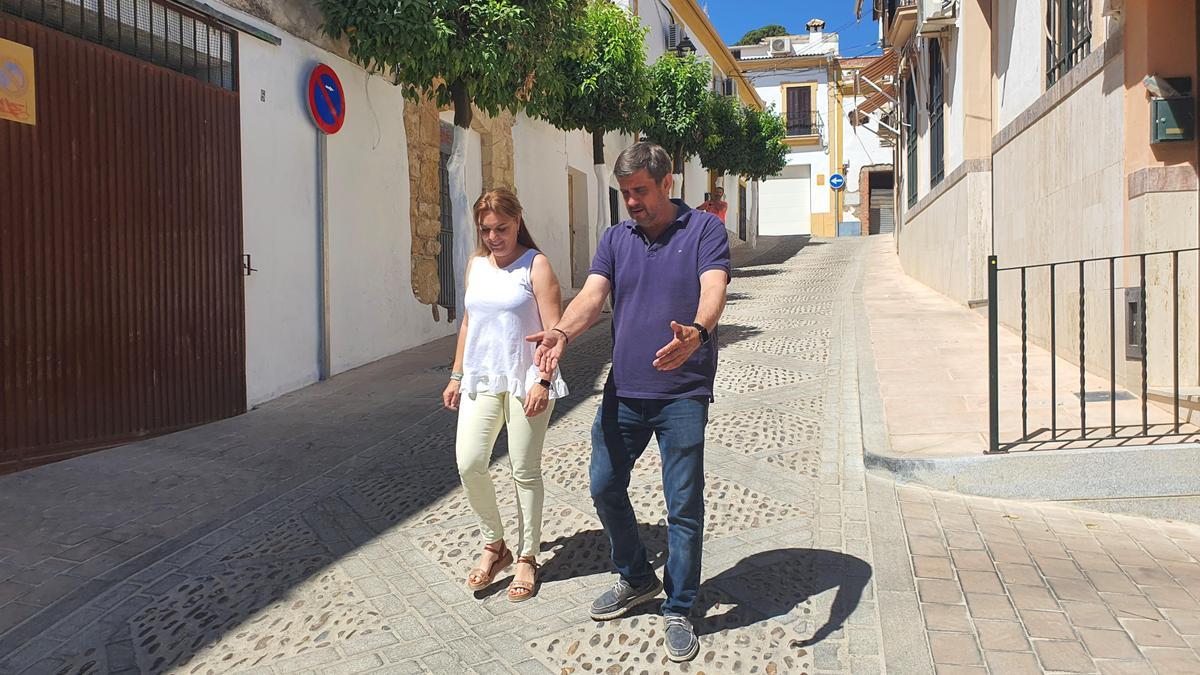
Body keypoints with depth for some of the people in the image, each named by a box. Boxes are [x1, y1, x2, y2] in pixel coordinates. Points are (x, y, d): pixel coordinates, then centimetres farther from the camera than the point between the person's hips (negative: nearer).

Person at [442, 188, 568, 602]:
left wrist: (543, 381, -18)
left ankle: (527, 559, 18)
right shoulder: (476, 264, 12)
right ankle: (494, 546, 17)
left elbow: (553, 329, -10)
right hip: (481, 380, 5)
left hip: (525, 382, -5)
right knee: (469, 463, -5)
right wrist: (457, 375, 17)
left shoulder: (535, 265, -5)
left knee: (525, 471, 3)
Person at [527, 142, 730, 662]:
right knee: (605, 487, 13)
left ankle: (678, 610, 22)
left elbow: (713, 288, -21)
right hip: (623, 390, 5)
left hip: (683, 394, -5)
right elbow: (592, 294, -5)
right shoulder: (616, 239, 9)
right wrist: (563, 331, -27)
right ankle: (637, 579, 36)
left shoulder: (704, 230, -4)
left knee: (684, 506, 2)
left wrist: (697, 332, -43)